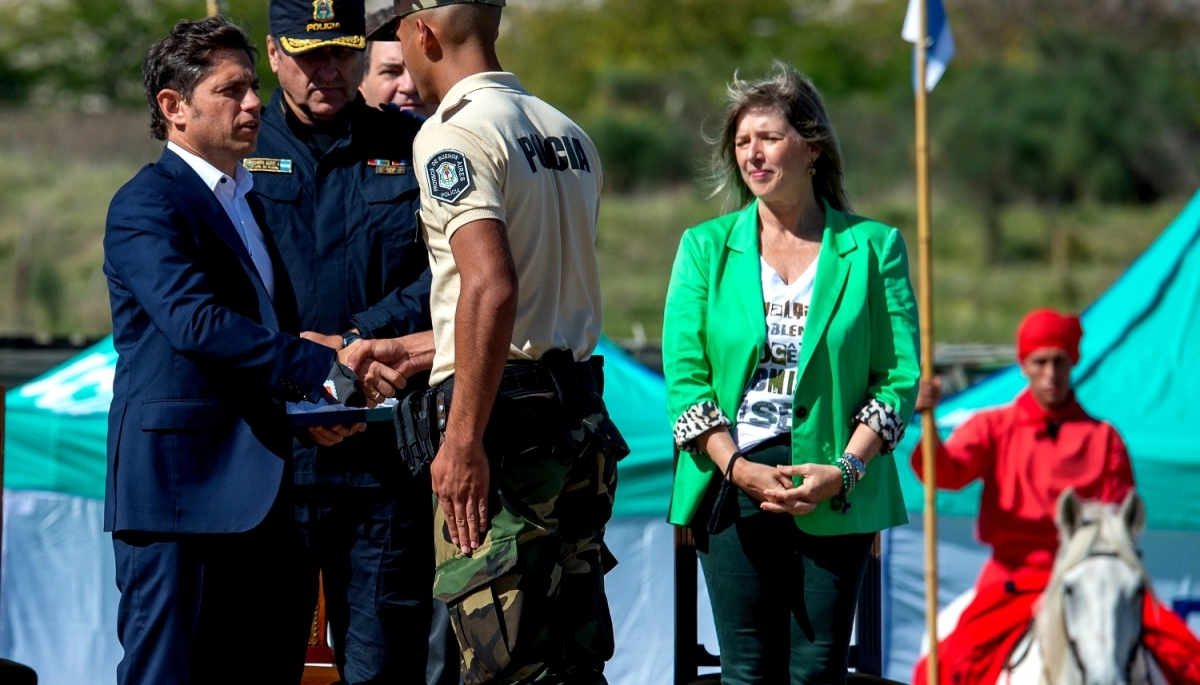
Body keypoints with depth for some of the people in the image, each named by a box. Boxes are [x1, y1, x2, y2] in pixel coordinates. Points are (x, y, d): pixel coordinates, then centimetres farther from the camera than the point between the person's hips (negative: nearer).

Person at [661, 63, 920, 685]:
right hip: (732, 482, 1)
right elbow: (684, 376, 2)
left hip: (837, 490, -1)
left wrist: (845, 469, -12)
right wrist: (738, 466, -11)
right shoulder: (706, 248, 8)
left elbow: (899, 375, 1)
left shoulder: (873, 248, 5)